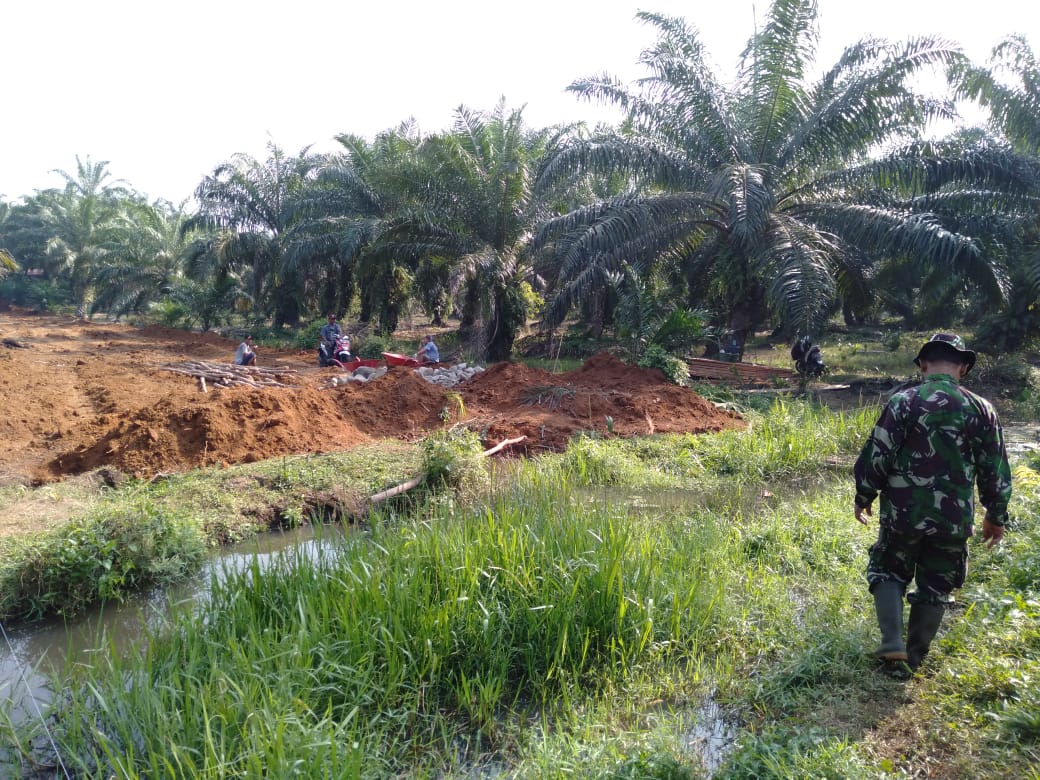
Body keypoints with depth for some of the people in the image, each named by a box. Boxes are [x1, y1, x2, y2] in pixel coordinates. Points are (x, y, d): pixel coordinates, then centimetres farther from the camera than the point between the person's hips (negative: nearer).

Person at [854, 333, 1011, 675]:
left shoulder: (903, 401, -10)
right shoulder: (980, 409, -2)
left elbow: (876, 457, -10)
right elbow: (996, 472, 3)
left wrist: (863, 497, 6)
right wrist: (996, 516, 17)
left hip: (903, 514, -2)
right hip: (953, 519, 2)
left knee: (888, 573, 19)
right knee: (935, 589, 18)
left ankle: (892, 644, 4)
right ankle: (913, 659, 25)